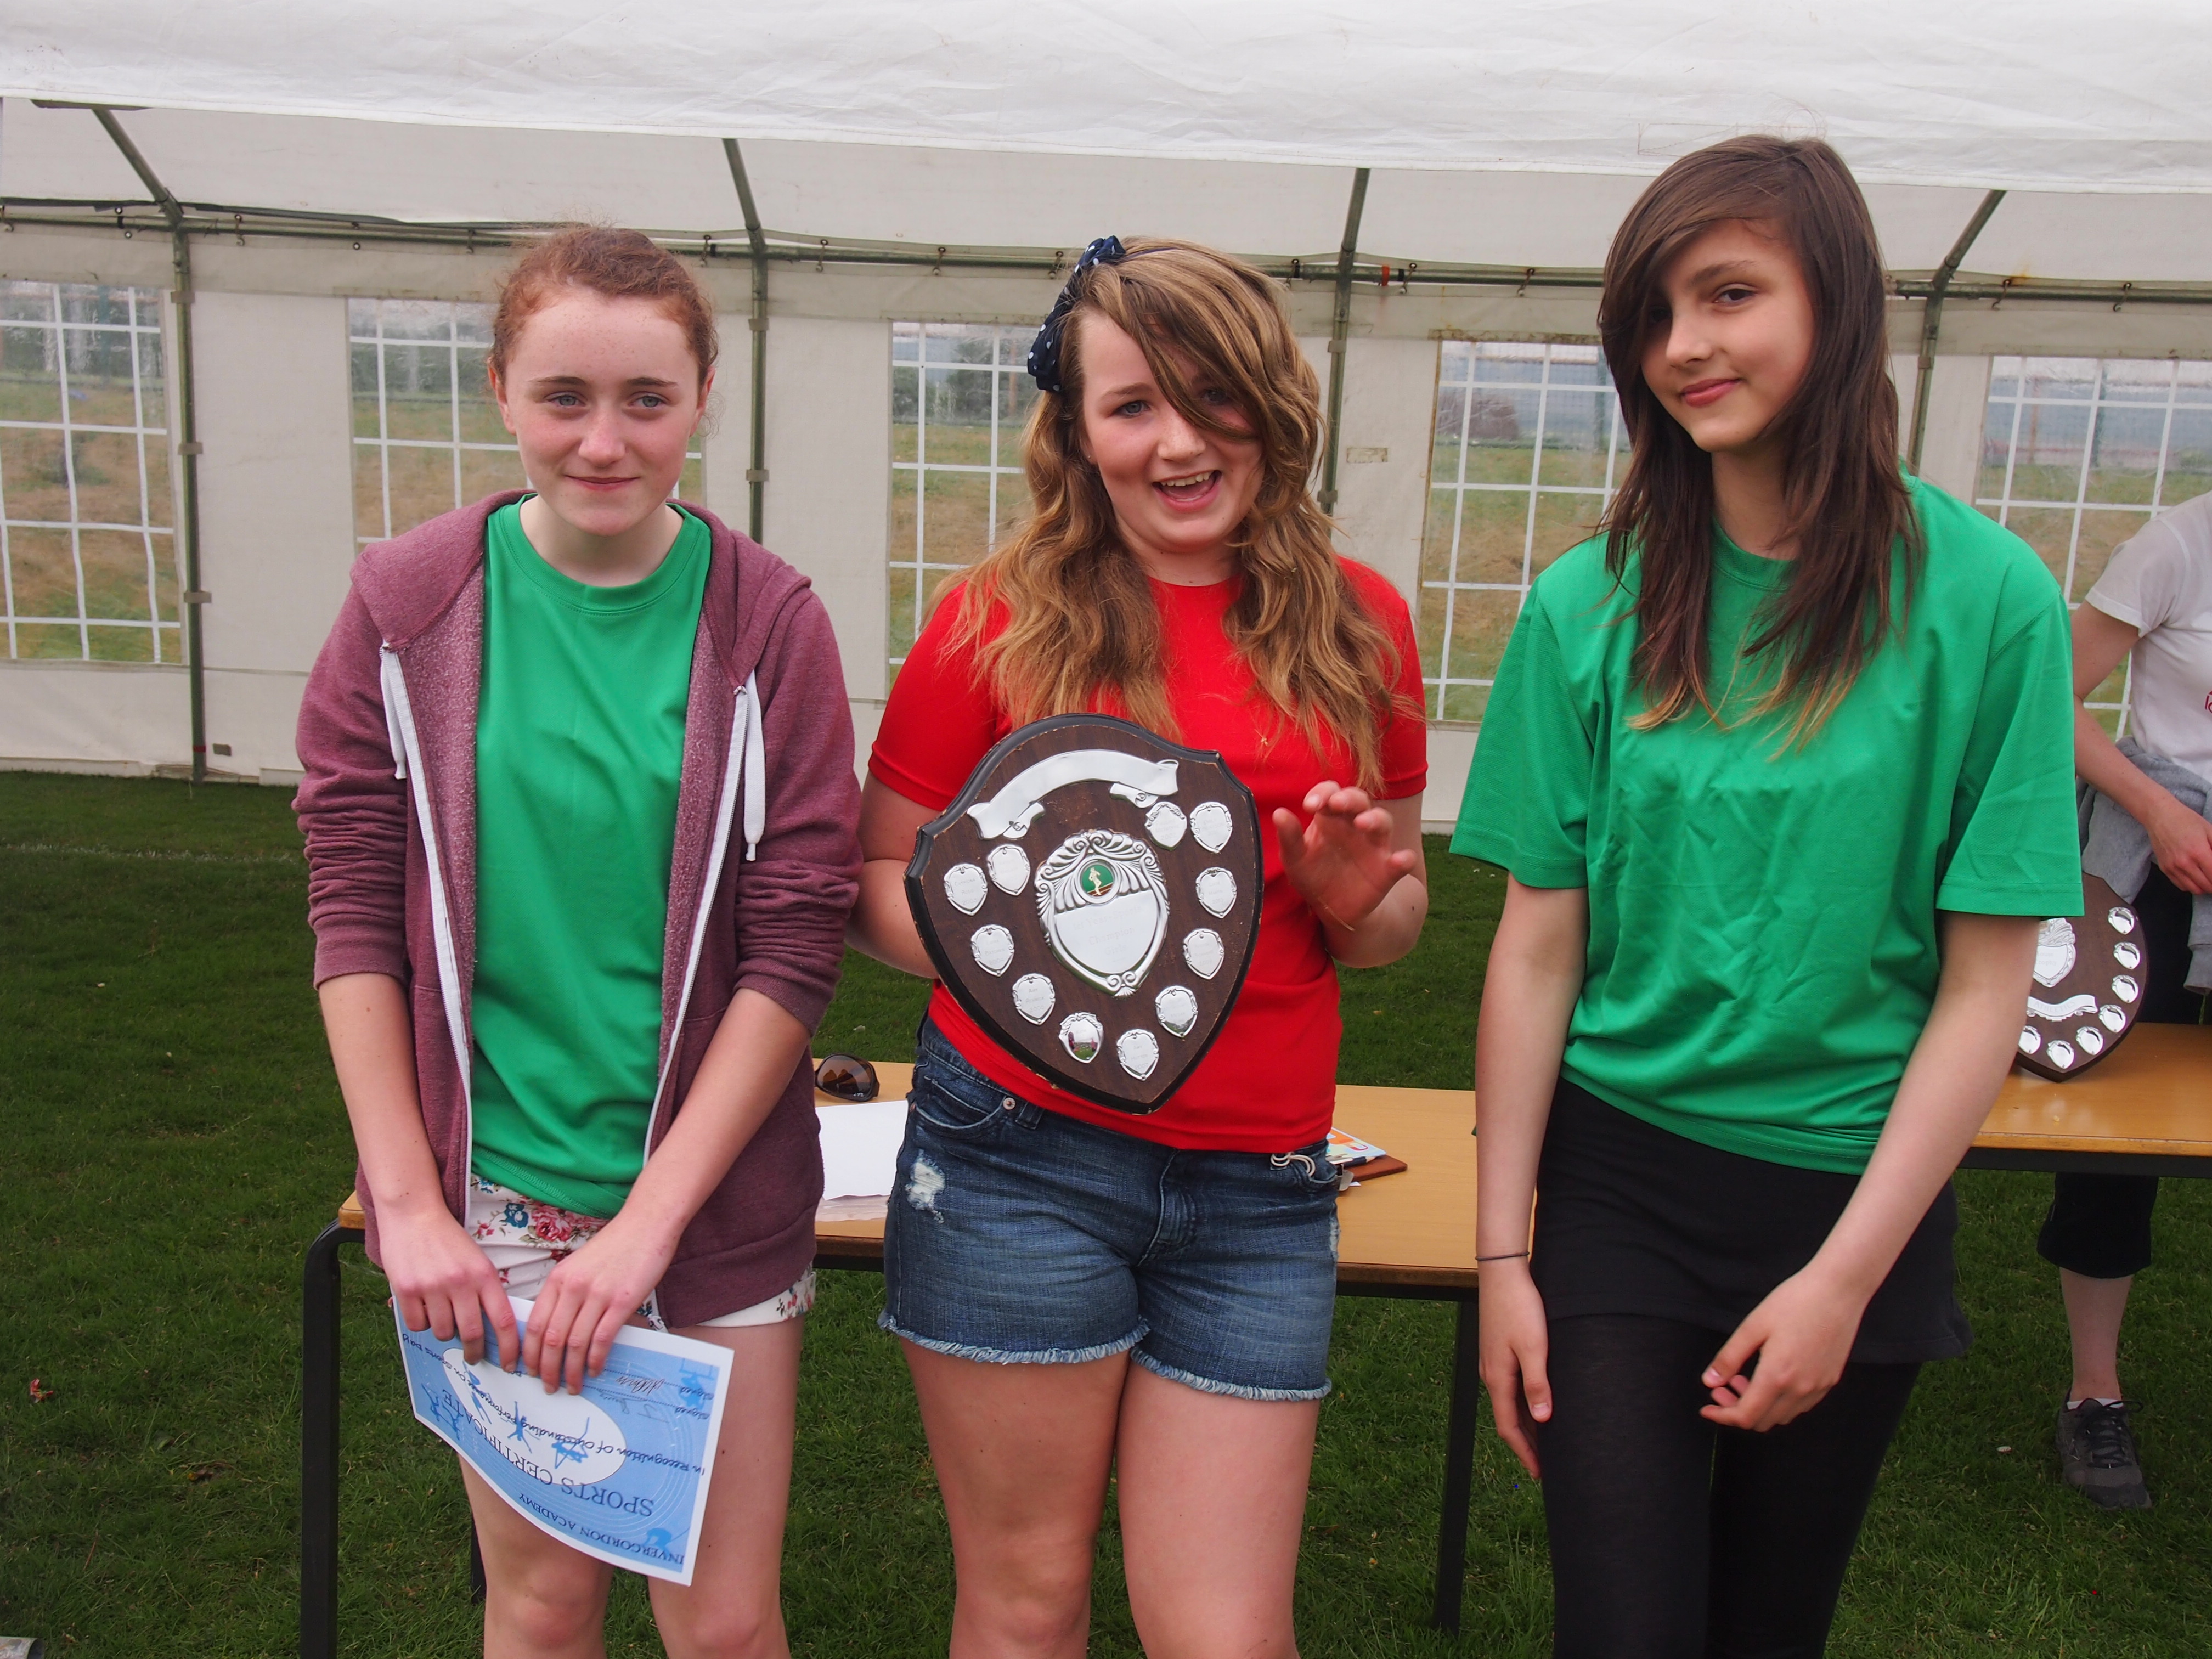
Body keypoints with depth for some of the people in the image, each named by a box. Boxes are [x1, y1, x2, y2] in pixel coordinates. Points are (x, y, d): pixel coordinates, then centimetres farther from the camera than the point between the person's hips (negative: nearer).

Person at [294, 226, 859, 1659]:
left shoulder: (768, 620, -6)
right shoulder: (409, 606, -2)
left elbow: (798, 940, -8)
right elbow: (355, 912, -1)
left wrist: (649, 1220, -12)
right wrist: (408, 1205, -7)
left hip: (714, 1197, 0)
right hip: (488, 1208, 1)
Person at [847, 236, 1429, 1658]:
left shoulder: (1356, 622, 7)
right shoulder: (1001, 619, -1)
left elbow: (1398, 921, 16)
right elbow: (874, 878, 3)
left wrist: (1354, 892, -7)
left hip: (1259, 1185, 2)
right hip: (1022, 1154, -2)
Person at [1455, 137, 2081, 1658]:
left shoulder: (1989, 600, -9)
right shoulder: (1592, 603, -6)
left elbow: (1985, 985, -8)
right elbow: (1537, 952, -5)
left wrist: (1846, 1277, -10)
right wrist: (1502, 1254, -5)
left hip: (1860, 1194, 0)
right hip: (1619, 1182, 0)